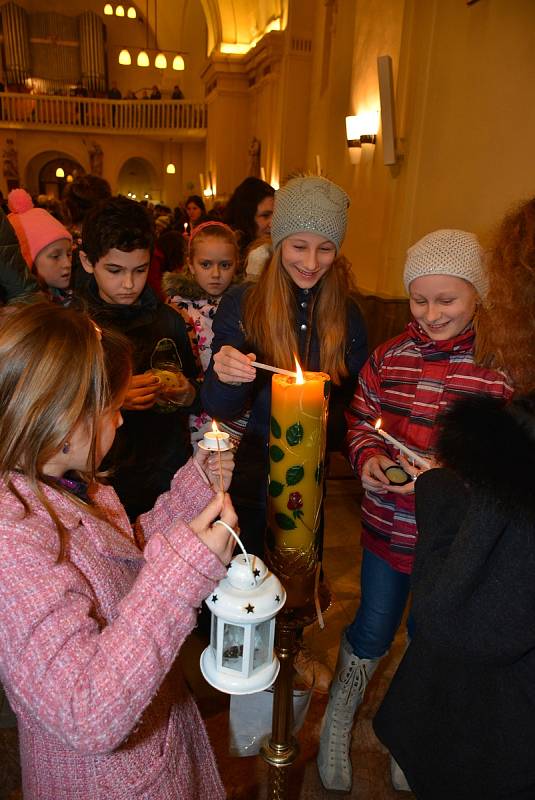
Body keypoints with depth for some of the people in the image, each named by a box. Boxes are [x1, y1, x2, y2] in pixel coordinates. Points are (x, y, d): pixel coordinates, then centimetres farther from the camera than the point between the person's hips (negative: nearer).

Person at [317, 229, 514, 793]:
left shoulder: (502, 366, -13)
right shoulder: (388, 358, -3)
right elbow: (358, 423, 6)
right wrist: (367, 457, -14)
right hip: (387, 526, 1)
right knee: (371, 632, 17)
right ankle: (336, 724, 47)